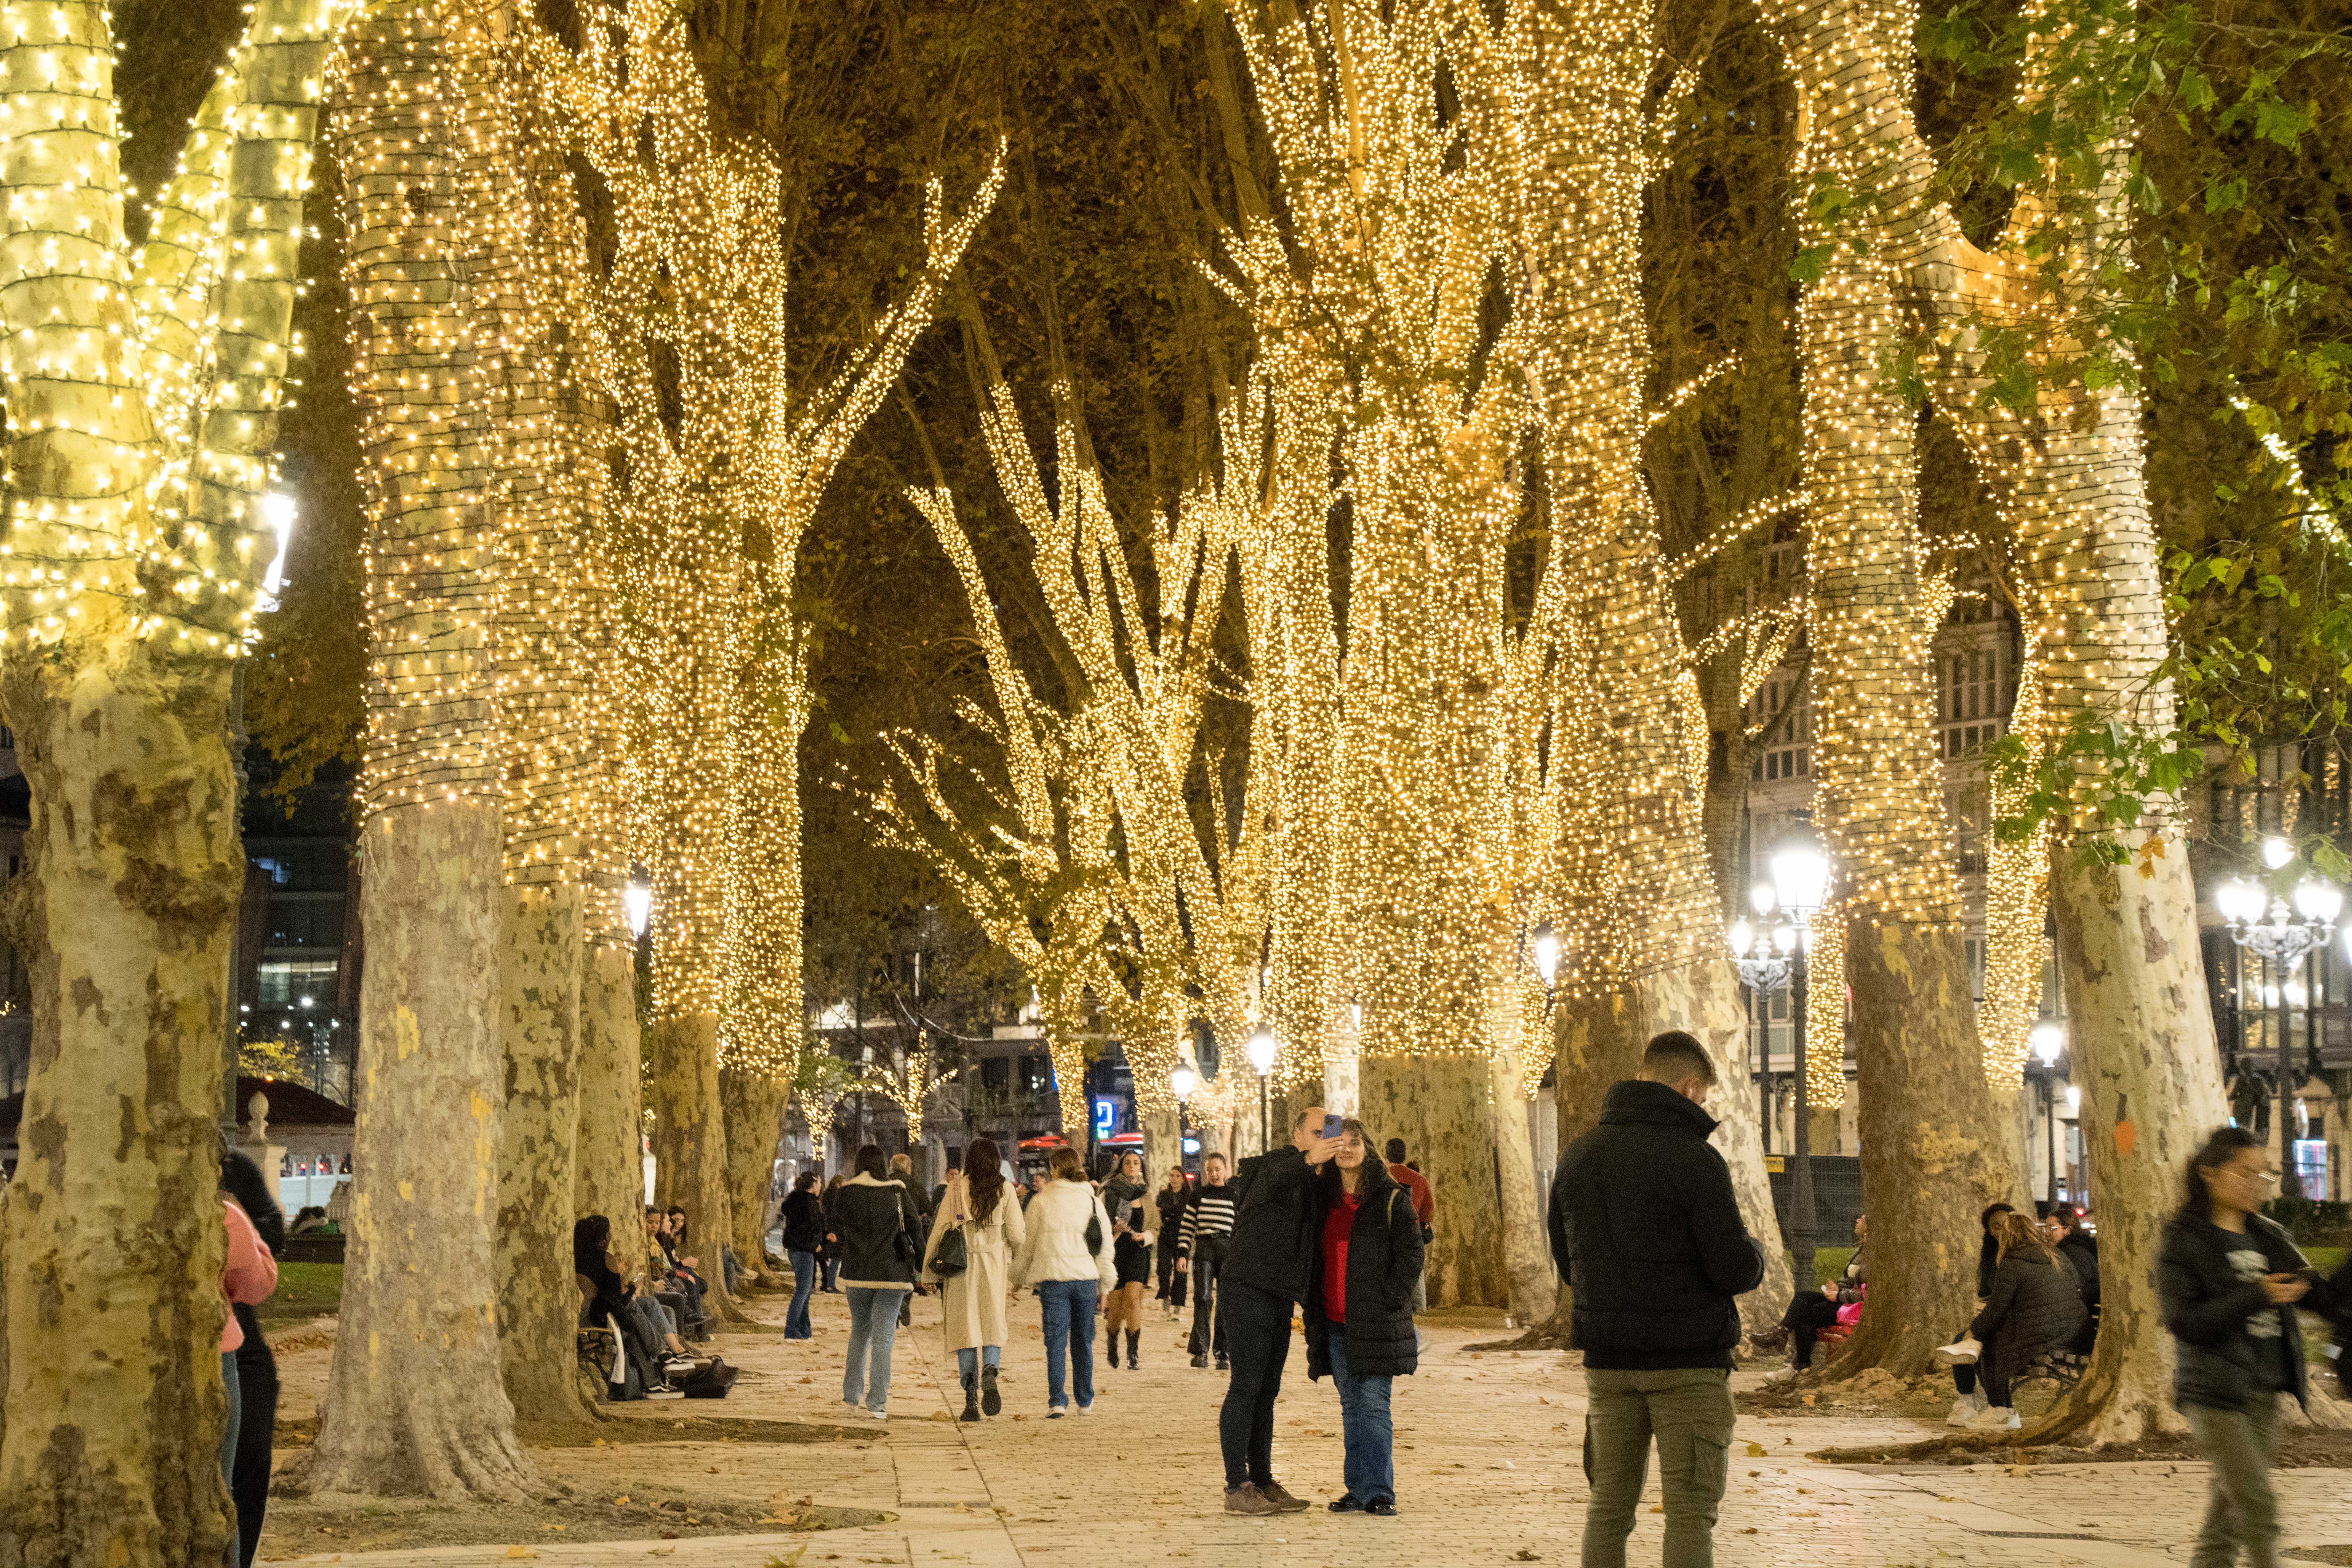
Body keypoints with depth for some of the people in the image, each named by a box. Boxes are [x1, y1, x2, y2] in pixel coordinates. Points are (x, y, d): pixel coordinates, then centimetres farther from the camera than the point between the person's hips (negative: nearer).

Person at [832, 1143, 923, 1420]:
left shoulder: (844, 1193, -1)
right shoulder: (898, 1193, -5)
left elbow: (839, 1231, 10)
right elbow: (914, 1231, -1)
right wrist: (920, 1265, 11)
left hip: (856, 1272, 2)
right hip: (891, 1273, -2)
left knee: (860, 1330, 20)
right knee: (883, 1337, -1)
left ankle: (851, 1394, 20)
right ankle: (877, 1403, -7)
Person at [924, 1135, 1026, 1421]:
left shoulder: (956, 1189, -2)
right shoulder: (1005, 1191, -2)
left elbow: (941, 1229, -3)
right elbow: (1016, 1235, -3)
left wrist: (930, 1270, 4)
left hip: (962, 1266, 0)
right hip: (994, 1267, 0)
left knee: (966, 1328, 4)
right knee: (993, 1326, 10)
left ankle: (971, 1396, -2)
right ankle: (990, 1373, -19)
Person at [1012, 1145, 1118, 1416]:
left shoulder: (1041, 1200, -2)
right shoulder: (1093, 1199, 6)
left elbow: (1027, 1243, 4)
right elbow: (1106, 1244, 9)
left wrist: (1019, 1277, 17)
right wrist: (1106, 1283, 16)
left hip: (1053, 1278, -2)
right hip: (1086, 1277, 2)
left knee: (1056, 1341, -1)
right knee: (1083, 1341, 13)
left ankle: (1057, 1402, -11)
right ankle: (1085, 1401, 20)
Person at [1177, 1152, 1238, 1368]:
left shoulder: (1236, 1196, 10)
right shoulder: (1198, 1195, 11)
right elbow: (1188, 1228, 10)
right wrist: (1182, 1254, 0)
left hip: (1229, 1251, 1)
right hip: (1203, 1250, 0)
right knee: (1203, 1298, -14)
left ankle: (1222, 1354, 2)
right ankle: (1200, 1351, -14)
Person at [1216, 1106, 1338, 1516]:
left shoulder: (1314, 1182, 18)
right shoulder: (1278, 1163, -9)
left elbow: (1313, 1237, 24)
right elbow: (1275, 1180, -34)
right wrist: (1309, 1160, -54)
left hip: (1280, 1297, 9)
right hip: (1249, 1290, -9)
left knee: (1267, 1391, 10)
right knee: (1246, 1386, -10)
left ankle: (1263, 1481, 14)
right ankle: (1236, 1488, -10)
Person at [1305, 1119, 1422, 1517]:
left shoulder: (1392, 1199, -4)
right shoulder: (1324, 1198, 12)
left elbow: (1412, 1255, -5)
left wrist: (1389, 1300, -12)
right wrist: (1313, 1308, 10)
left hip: (1376, 1320, -5)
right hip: (1335, 1320, 5)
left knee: (1373, 1404, -7)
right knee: (1350, 1406, 9)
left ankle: (1379, 1491, -4)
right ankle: (1358, 1488, 13)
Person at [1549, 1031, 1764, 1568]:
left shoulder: (1578, 1156, 6)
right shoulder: (1695, 1160, -14)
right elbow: (1737, 1271, -14)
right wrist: (1754, 1251, 8)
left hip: (1607, 1359, 6)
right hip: (1688, 1362, -5)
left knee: (1609, 1507, 12)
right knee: (1691, 1513, -1)